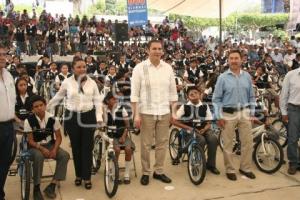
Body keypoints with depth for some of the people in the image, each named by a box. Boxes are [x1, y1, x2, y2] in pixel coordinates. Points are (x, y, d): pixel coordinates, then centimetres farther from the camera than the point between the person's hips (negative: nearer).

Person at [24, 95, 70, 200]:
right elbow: (30, 140, -12)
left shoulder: (52, 118, -8)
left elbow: (58, 137, -2)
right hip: (35, 147, -3)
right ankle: (36, 188, -21)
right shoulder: (29, 120, -14)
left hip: (50, 145, 3)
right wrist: (41, 148, -27)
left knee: (65, 155, -22)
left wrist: (54, 149, -19)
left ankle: (52, 186, -16)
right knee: (38, 156, -37)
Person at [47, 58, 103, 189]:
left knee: (87, 147, 2)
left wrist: (99, 117, -5)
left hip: (88, 116, 0)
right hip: (72, 117, 0)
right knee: (76, 147, 9)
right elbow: (57, 98, 10)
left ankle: (87, 177, 13)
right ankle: (78, 175, 26)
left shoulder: (92, 83, 1)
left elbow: (97, 101, 4)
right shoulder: (67, 82, -2)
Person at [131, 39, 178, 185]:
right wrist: (136, 114, -9)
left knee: (162, 143, 10)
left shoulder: (168, 68, 5)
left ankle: (159, 171, 25)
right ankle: (145, 172, 21)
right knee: (146, 144, 6)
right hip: (146, 112, -3)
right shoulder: (140, 68, -5)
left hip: (164, 112, 3)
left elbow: (173, 92, 10)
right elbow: (134, 93, -5)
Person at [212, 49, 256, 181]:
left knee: (247, 142, 7)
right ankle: (230, 170, 18)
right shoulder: (223, 77, -4)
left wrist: (252, 113, 6)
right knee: (228, 143, 5)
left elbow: (251, 96, 11)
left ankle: (245, 168, 24)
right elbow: (216, 99, -3)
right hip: (228, 114, -3)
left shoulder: (247, 76, 5)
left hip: (244, 113, 3)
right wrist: (219, 117, -8)